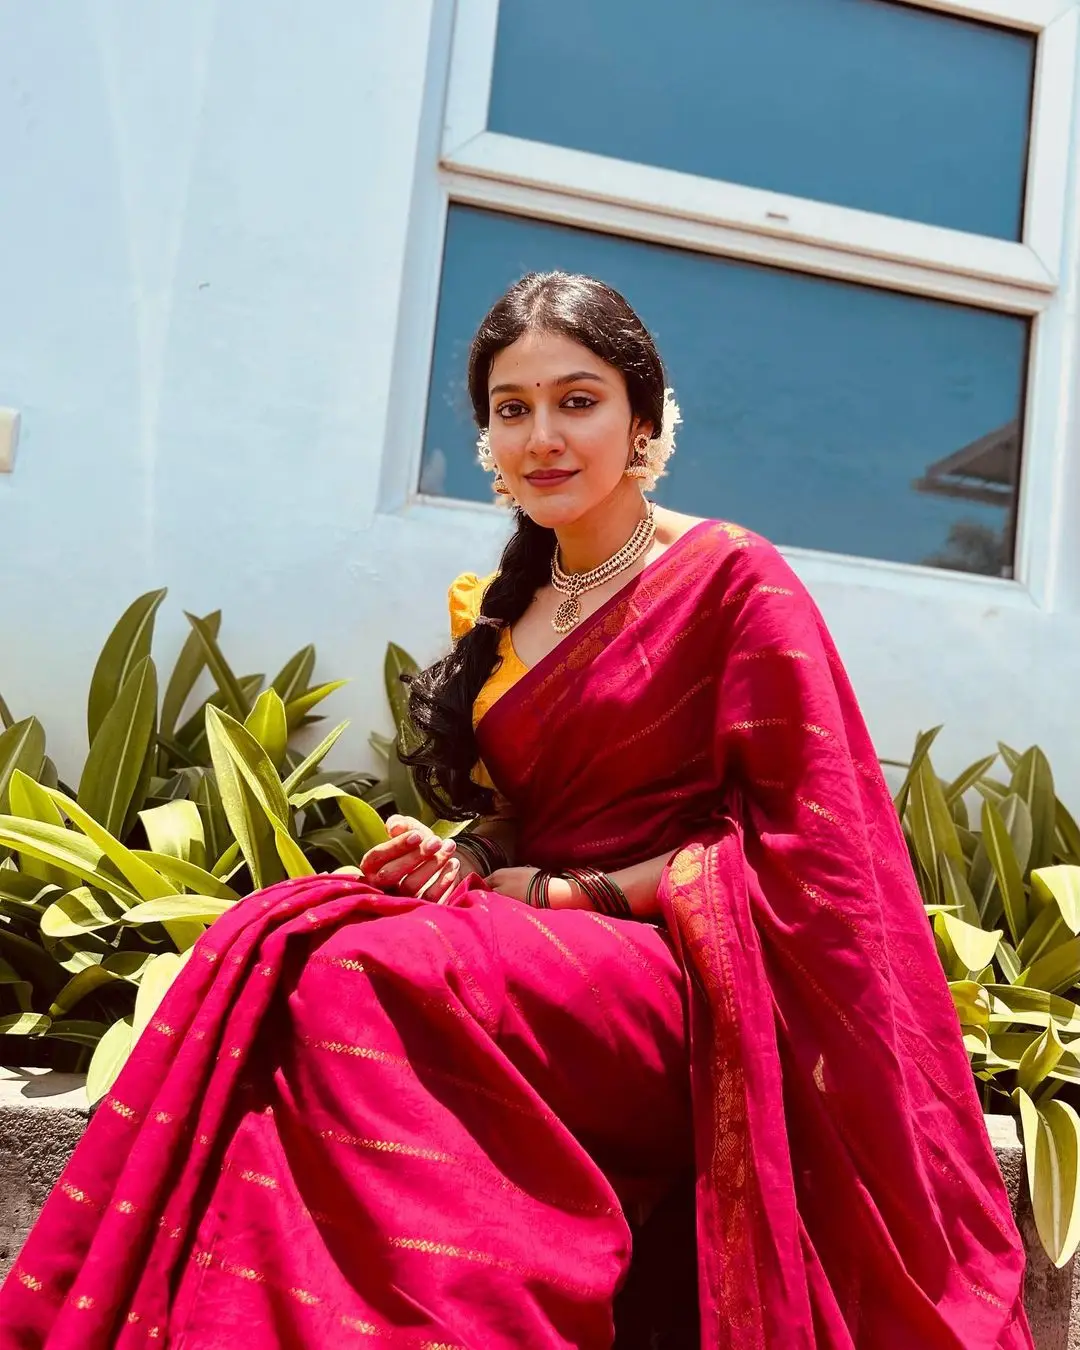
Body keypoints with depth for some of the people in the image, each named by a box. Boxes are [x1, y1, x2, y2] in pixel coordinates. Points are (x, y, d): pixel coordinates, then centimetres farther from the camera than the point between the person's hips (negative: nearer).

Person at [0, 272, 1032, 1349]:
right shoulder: (501, 611, 14)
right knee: (267, 949, -22)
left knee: (367, 986, -30)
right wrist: (463, 858, -2)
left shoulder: (732, 578, -4)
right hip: (533, 930, 6)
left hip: (680, 964, -5)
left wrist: (581, 890, -11)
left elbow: (795, 838, -7)